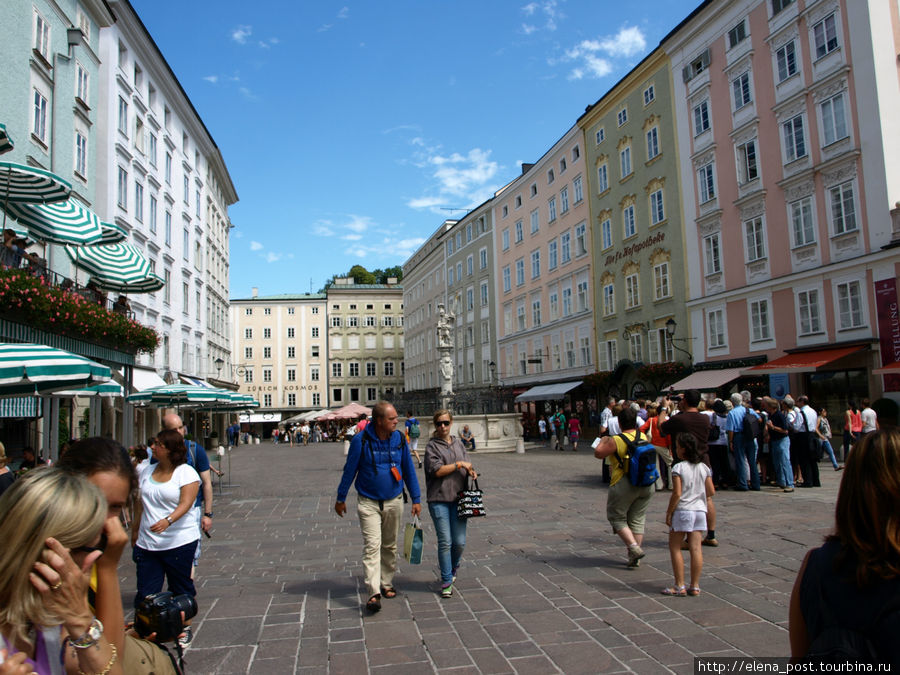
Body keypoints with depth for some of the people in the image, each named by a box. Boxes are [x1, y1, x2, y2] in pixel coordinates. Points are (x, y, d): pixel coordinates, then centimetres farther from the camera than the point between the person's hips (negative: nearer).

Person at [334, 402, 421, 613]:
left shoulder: (399, 439, -3)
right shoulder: (361, 440, -14)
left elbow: (409, 470, 6)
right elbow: (349, 470, -3)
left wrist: (416, 499, 7)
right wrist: (340, 499, 3)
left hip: (394, 501, 4)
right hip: (368, 502, -3)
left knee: (390, 546, 14)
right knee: (372, 546, -11)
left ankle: (387, 583, 30)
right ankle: (374, 592, -10)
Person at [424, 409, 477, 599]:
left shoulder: (459, 444, 14)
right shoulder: (432, 446, -2)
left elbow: (467, 466, 17)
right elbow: (437, 470, -12)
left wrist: (471, 471, -6)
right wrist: (459, 464, -9)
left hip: (458, 498, 4)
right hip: (439, 499, -4)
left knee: (460, 542, 5)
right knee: (445, 542, -3)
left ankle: (452, 569, 34)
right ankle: (447, 581, 11)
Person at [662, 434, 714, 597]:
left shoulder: (678, 468, -12)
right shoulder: (704, 467, 6)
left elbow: (677, 494, -16)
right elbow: (711, 492, 7)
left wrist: (668, 513, -8)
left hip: (682, 511, -5)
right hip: (700, 510, 5)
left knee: (675, 547, 5)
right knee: (696, 548, 5)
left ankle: (680, 586, 5)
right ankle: (695, 586, 9)